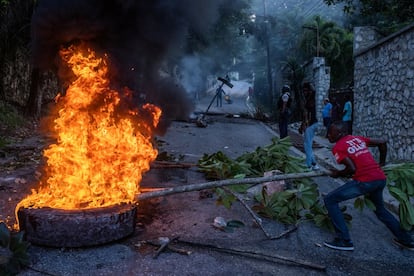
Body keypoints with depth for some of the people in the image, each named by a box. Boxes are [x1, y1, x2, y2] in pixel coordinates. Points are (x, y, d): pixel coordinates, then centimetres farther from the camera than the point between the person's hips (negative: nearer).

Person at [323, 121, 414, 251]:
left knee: (330, 200, -1)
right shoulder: (358, 139, 18)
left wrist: (338, 173, 4)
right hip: (381, 179, 8)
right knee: (380, 209, 33)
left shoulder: (337, 147, -3)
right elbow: (382, 142, 22)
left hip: (365, 181, -8)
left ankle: (344, 241, -2)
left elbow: (352, 168, -13)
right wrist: (381, 162, 33)